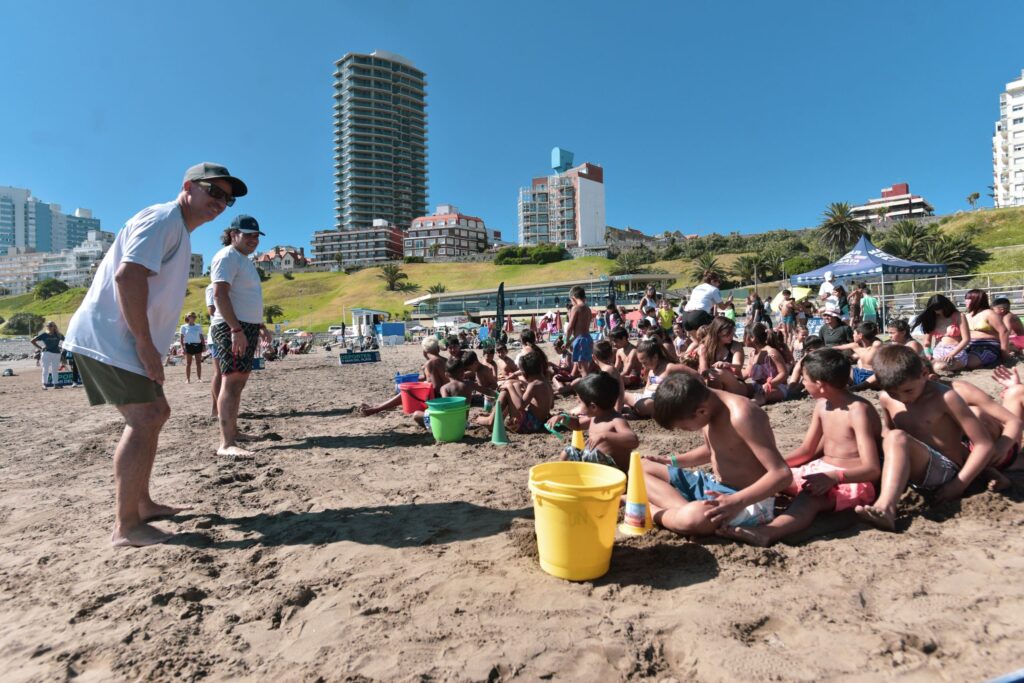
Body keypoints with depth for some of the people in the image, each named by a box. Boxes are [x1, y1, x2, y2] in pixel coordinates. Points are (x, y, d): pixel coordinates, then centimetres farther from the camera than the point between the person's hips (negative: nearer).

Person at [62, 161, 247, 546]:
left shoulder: (178, 232, 19)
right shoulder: (163, 219, -12)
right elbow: (127, 275, -25)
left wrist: (147, 347, 17)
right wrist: (147, 345, -24)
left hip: (121, 341, 11)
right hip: (106, 337, -11)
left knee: (156, 413, 16)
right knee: (144, 419, -16)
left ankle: (142, 504, 25)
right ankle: (126, 527, -10)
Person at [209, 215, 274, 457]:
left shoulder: (243, 260, 22)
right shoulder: (227, 257, -8)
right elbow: (220, 294, -19)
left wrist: (261, 326, 26)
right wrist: (236, 329, -27)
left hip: (246, 328, 10)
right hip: (232, 328, -10)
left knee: (238, 382, 13)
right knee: (231, 381, -16)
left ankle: (233, 432, 21)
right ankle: (226, 443, -19)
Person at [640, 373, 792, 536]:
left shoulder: (740, 415, -28)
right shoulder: (704, 402, -2)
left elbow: (782, 474, -28)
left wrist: (737, 501, -37)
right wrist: (672, 461, 12)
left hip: (749, 501, -9)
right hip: (712, 485, 9)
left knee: (693, 517, -41)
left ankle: (651, 510, -12)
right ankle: (682, 508, -17)